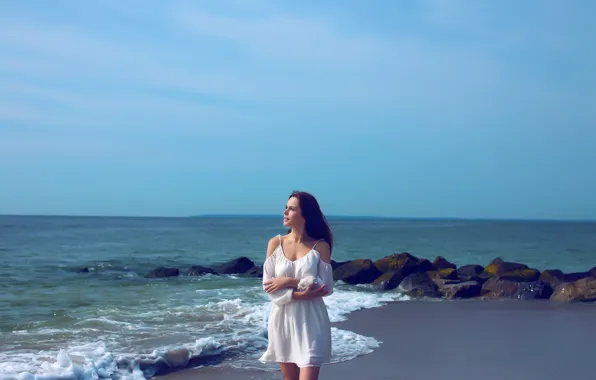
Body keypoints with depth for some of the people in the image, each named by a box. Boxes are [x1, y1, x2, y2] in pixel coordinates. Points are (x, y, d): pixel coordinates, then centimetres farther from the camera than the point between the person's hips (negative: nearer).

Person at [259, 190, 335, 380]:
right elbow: (268, 286, -3)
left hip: (310, 322, -3)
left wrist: (291, 282, -13)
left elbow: (326, 287, -8)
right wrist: (298, 295, -16)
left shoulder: (320, 246, -1)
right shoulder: (275, 243, 4)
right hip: (283, 320, 3)